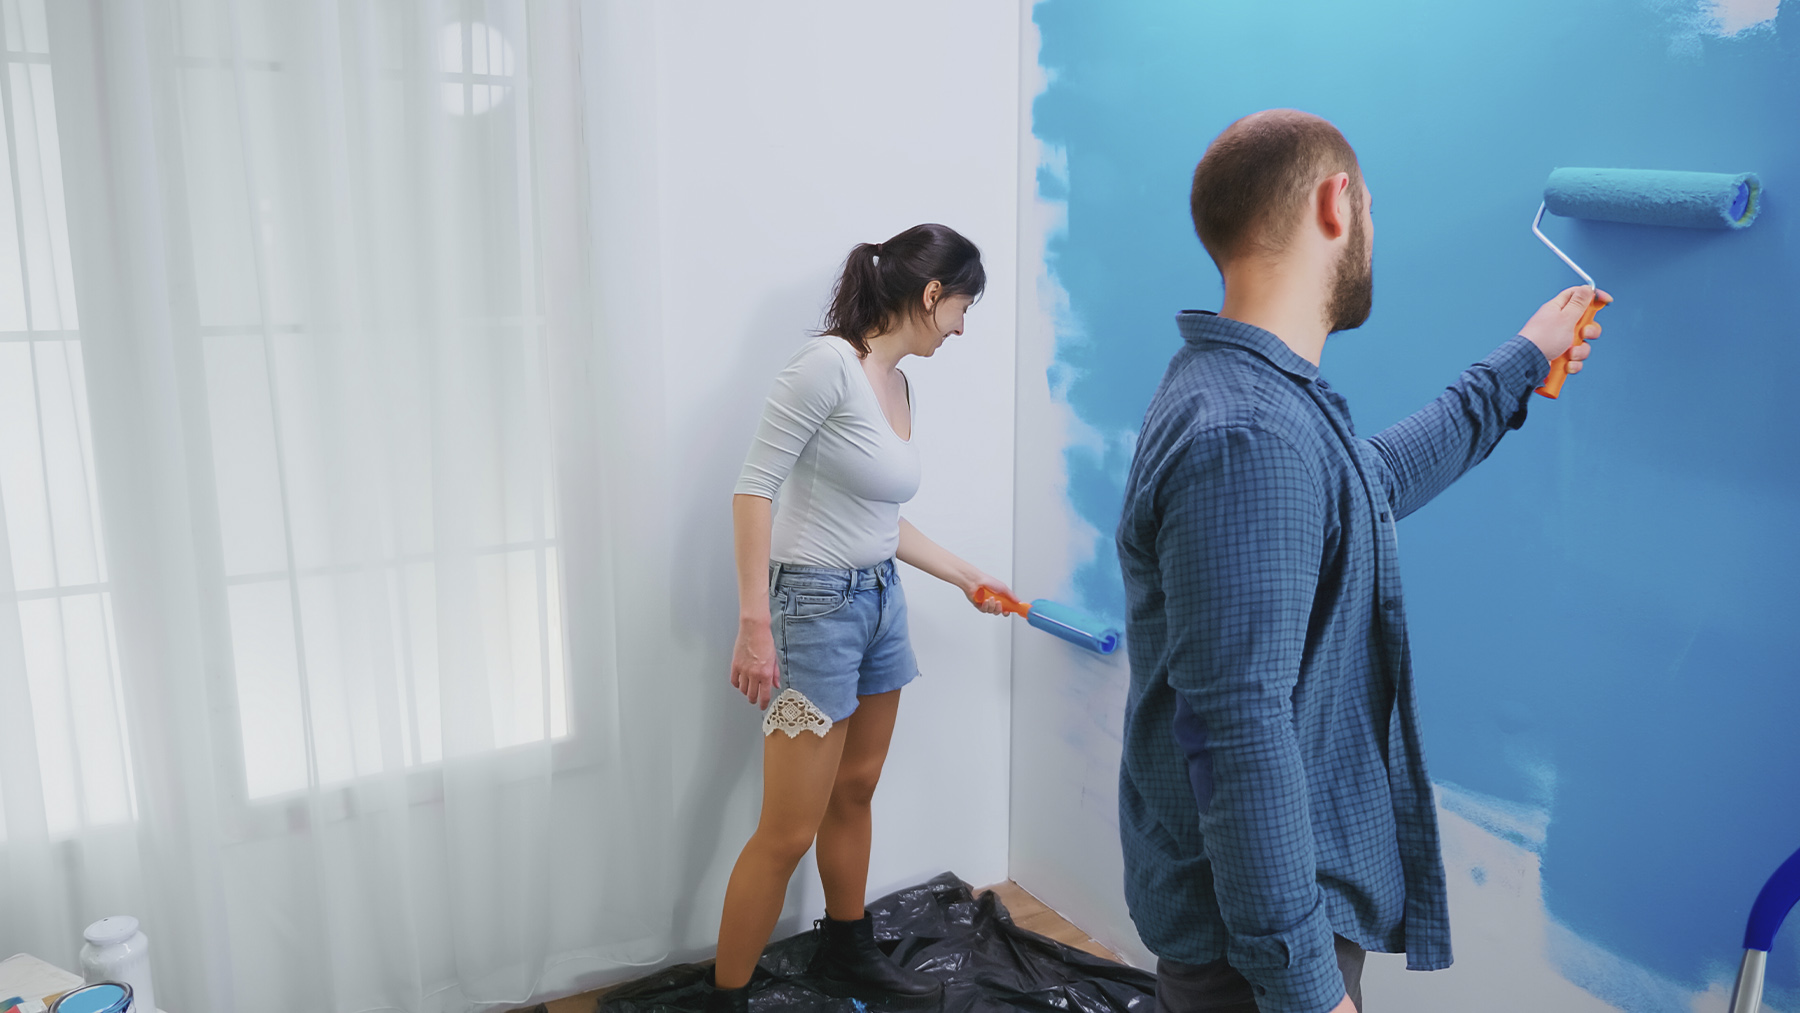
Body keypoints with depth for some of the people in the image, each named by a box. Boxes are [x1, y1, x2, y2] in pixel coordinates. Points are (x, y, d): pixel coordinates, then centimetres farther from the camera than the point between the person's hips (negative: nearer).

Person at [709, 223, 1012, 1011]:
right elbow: (754, 485, -18)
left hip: (880, 602, 8)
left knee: (855, 792, 20)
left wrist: (966, 577, 23)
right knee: (789, 831, -3)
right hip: (817, 604, -8)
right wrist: (753, 623, -22)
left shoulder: (899, 384, 8)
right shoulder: (829, 362, -17)